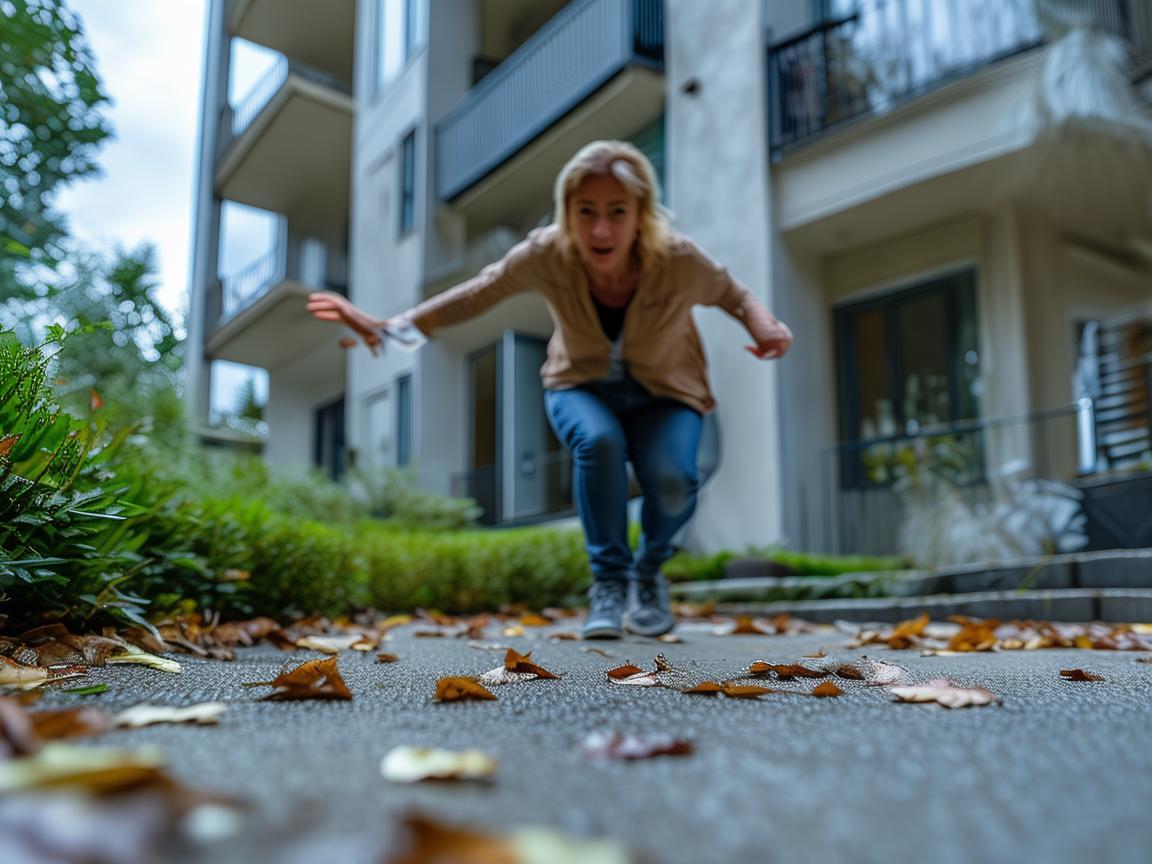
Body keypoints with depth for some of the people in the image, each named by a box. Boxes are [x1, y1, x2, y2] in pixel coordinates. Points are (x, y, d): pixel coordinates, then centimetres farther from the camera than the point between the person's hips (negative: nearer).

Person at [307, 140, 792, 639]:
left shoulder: (679, 261, -27)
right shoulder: (546, 254, -25)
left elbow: (732, 295, -6)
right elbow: (474, 296, -11)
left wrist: (765, 327, -26)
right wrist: (387, 327, -17)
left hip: (663, 395, 0)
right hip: (583, 387, 1)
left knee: (671, 481, -30)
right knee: (598, 441, -35)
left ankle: (649, 571, 6)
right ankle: (609, 580, -10)